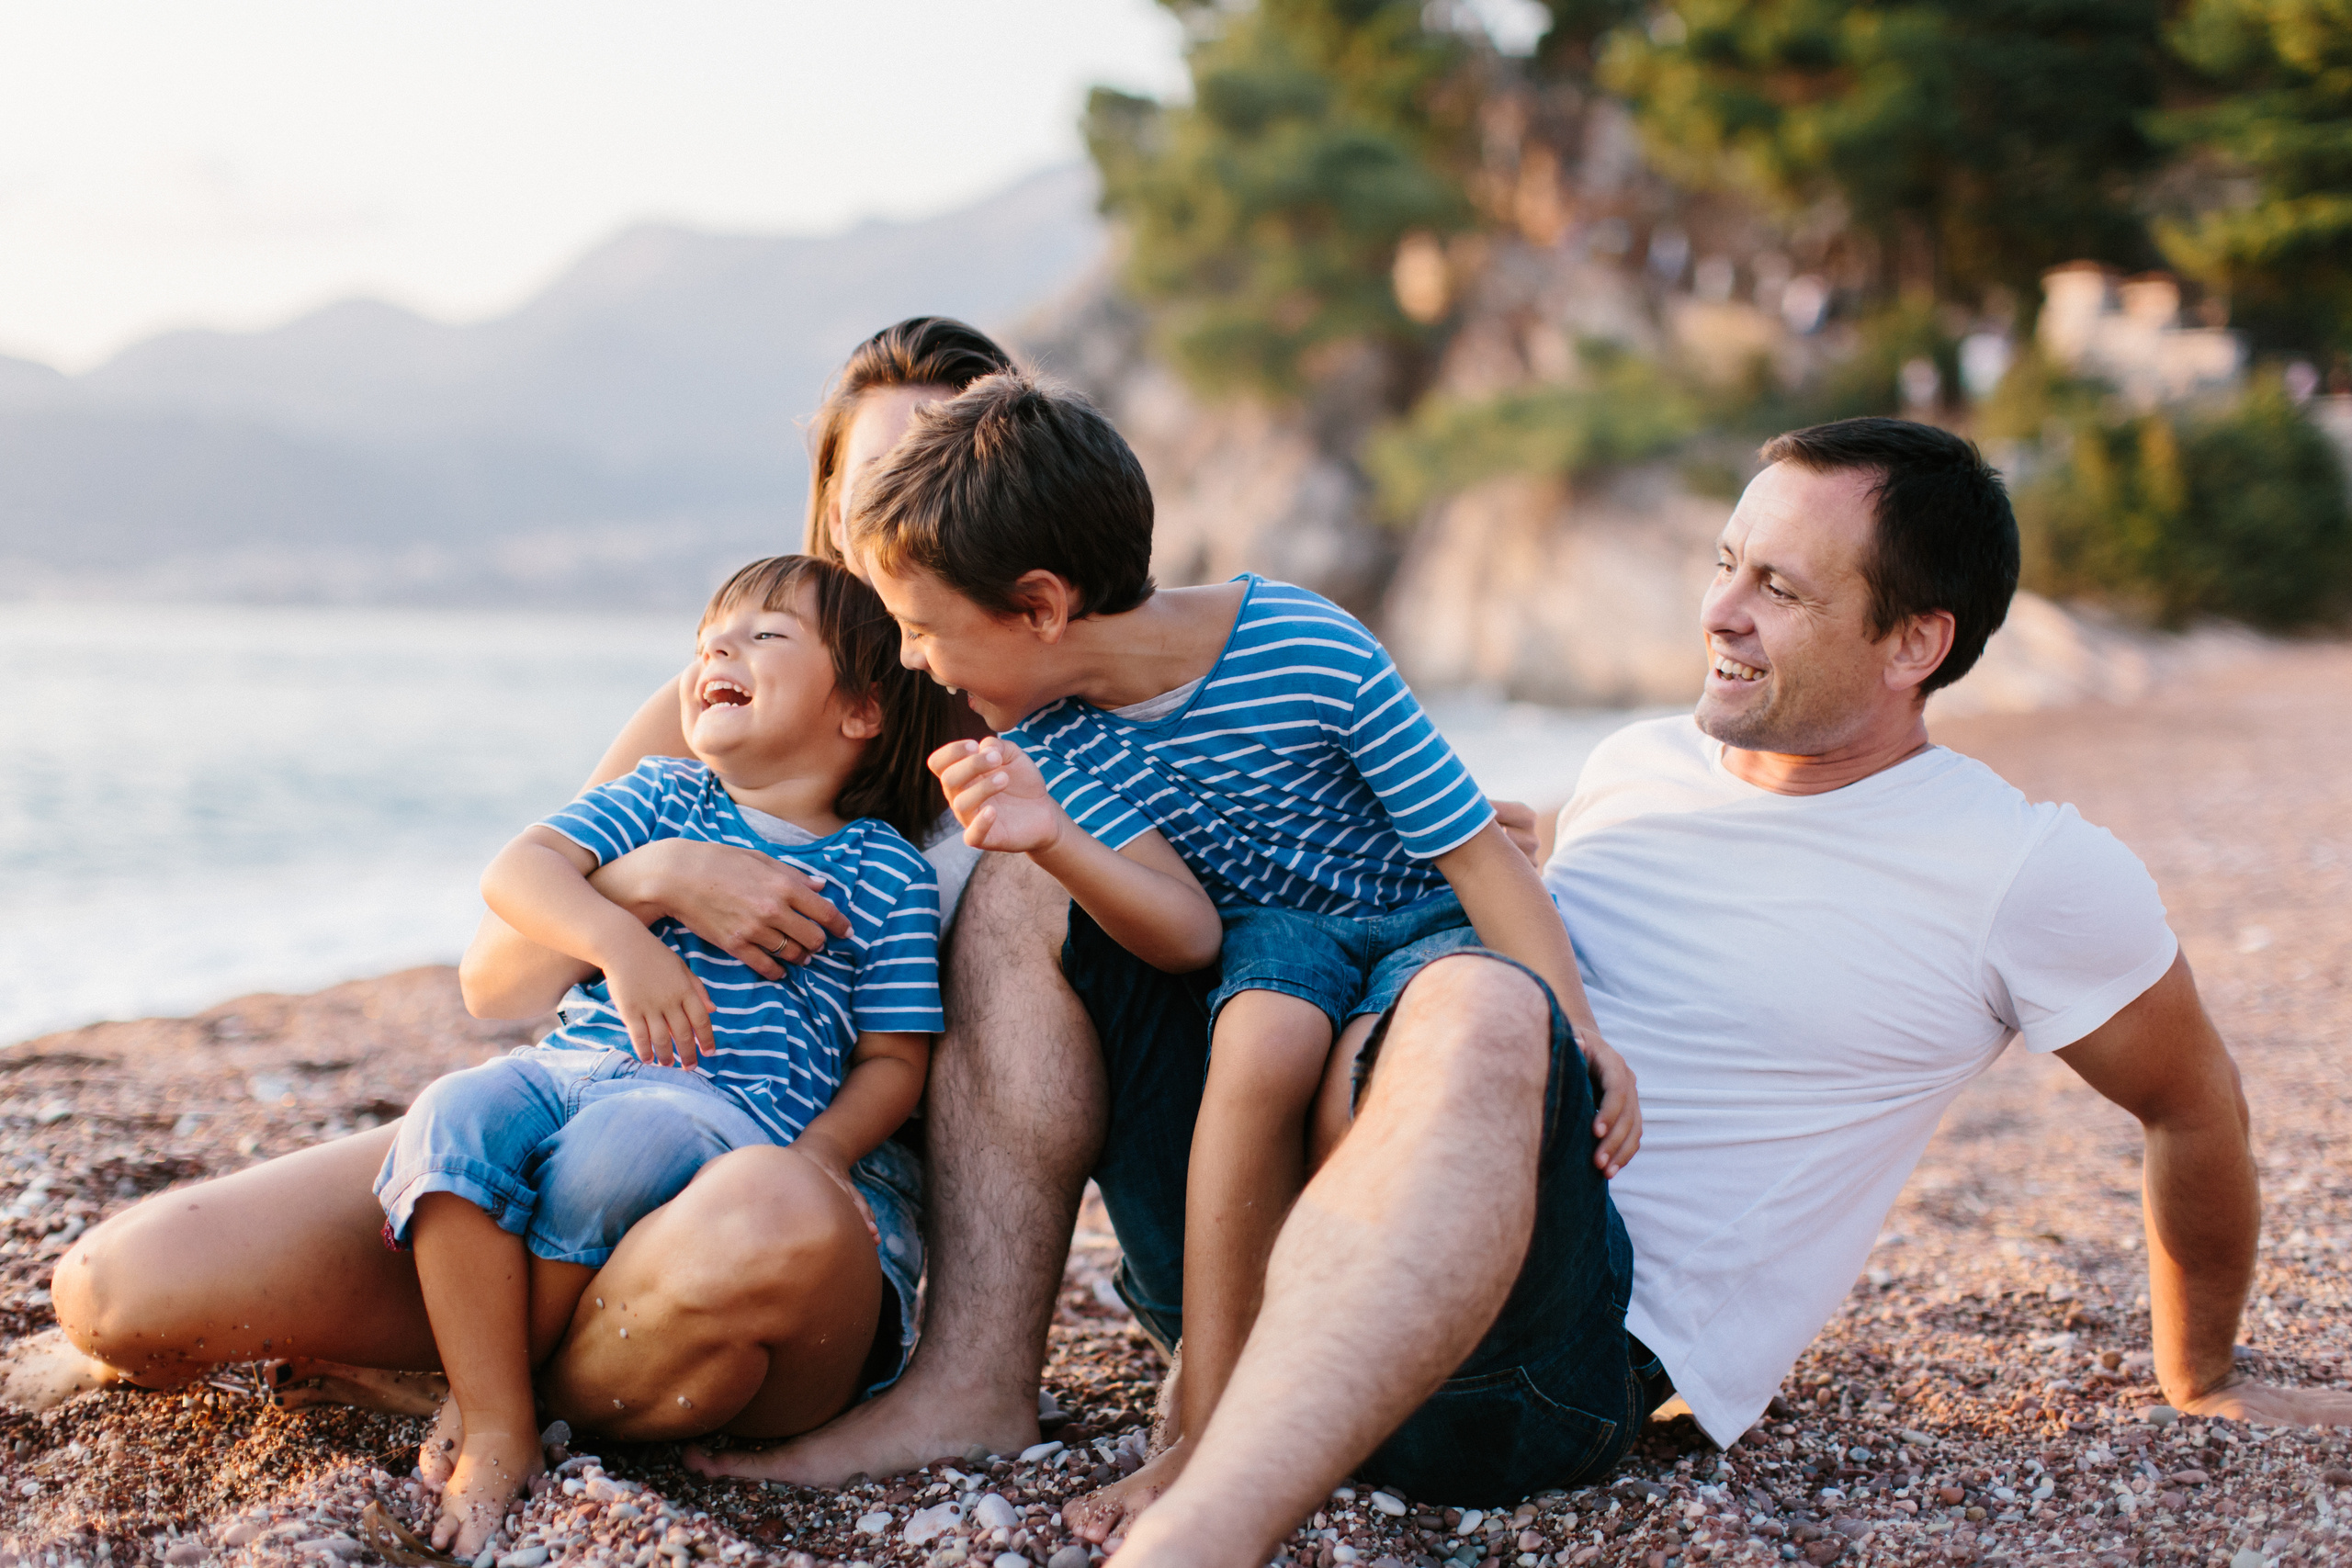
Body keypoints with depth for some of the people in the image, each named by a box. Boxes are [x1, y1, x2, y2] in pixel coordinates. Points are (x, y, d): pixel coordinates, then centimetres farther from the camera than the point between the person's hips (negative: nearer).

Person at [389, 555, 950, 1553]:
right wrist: (621, 940, -16)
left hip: (738, 1110, -3)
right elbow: (517, 871, 3)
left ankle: (490, 1389, -17)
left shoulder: (888, 877, 10)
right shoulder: (664, 797, 18)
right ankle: (496, 1433, -28)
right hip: (578, 1064, 3)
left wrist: (823, 1147, -13)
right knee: (450, 1117, -29)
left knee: (618, 1143, -37)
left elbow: (892, 1059, 7)